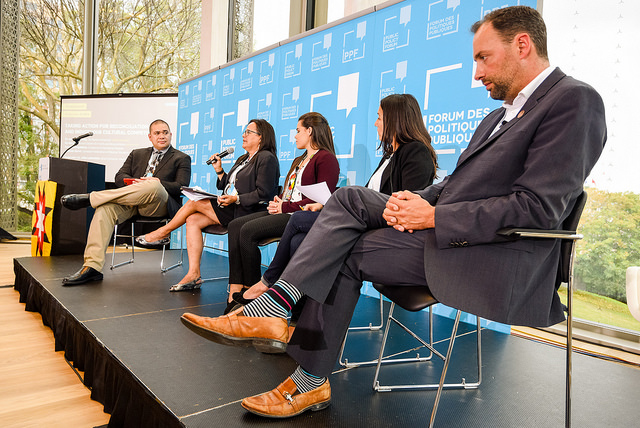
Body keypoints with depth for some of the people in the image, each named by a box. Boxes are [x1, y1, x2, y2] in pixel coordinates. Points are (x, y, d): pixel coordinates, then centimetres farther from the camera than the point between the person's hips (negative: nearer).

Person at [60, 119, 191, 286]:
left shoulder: (182, 159, 15)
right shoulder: (137, 154, 28)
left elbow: (181, 187, 1)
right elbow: (120, 177, 16)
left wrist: (158, 183, -16)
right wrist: (134, 182, -8)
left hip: (161, 205, -4)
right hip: (132, 203, 4)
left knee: (154, 185, -38)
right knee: (105, 208, -28)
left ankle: (89, 198, -29)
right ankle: (92, 267, -31)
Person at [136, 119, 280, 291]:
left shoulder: (267, 159, -7)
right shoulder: (243, 159, 23)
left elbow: (264, 193, -17)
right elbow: (228, 187, 20)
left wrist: (236, 199, -21)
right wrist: (219, 171, 8)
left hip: (247, 213, -9)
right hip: (231, 211, 9)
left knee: (195, 202, -12)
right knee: (193, 220, -9)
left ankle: (164, 232, 12)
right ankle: (193, 274, -10)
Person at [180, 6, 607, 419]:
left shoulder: (575, 100, -9)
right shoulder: (500, 115, 21)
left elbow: (539, 209, -19)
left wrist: (434, 216, -18)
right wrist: (412, 199, -5)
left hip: (491, 258, -8)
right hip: (442, 227, 8)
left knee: (345, 253, -12)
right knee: (350, 198, -6)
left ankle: (311, 382, 0)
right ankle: (272, 310, -9)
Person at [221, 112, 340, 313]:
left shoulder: (326, 158, -3)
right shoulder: (299, 160, 29)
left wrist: (285, 207, -15)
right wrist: (277, 202, 3)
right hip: (284, 212, 10)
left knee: (248, 230, -25)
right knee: (235, 225, -10)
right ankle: (235, 292, -17)